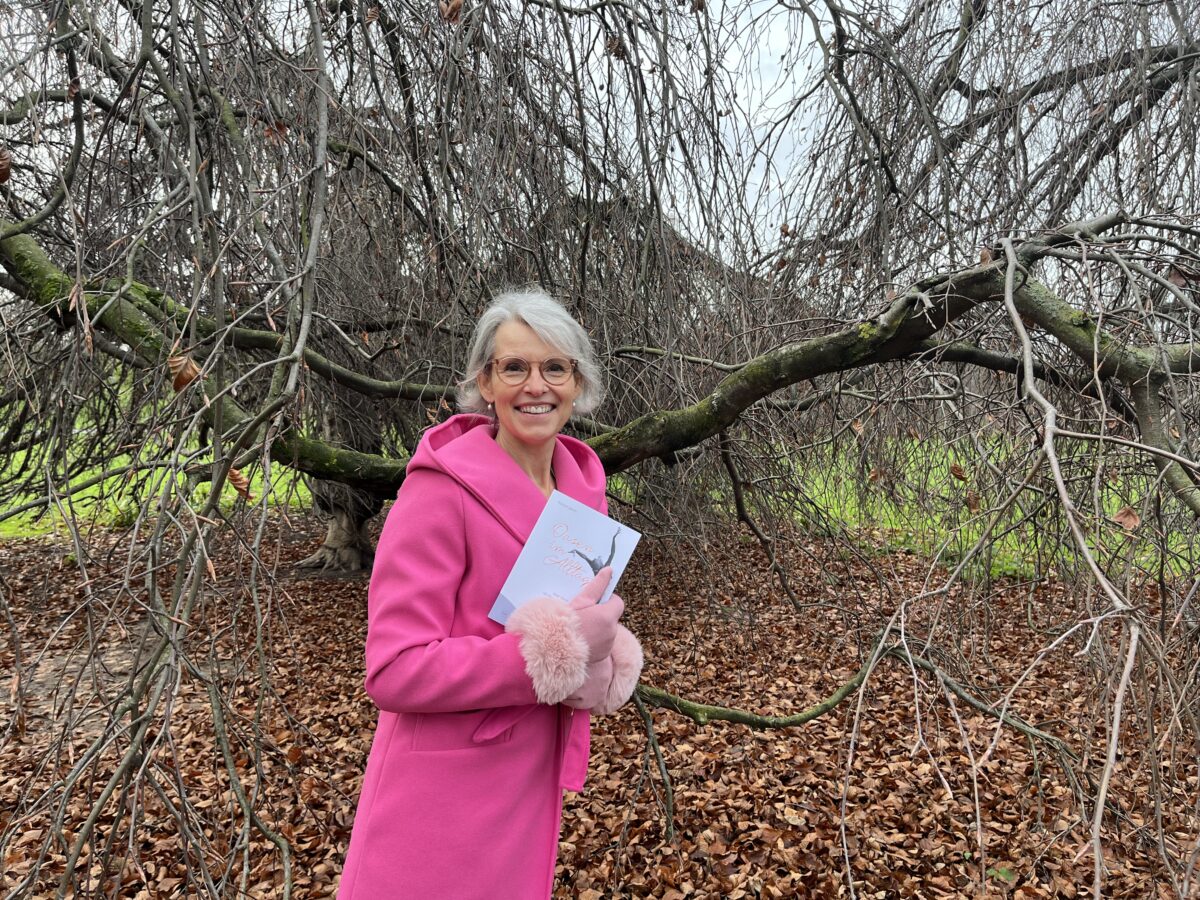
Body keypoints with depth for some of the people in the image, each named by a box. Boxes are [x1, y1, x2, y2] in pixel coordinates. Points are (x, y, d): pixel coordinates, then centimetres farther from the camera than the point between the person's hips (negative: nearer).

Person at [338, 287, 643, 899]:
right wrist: (557, 649, -27)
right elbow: (394, 670, -21)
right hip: (441, 799, -6)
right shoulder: (442, 488, -19)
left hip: (532, 788, 6)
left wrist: (603, 659, -11)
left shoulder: (583, 488, 0)